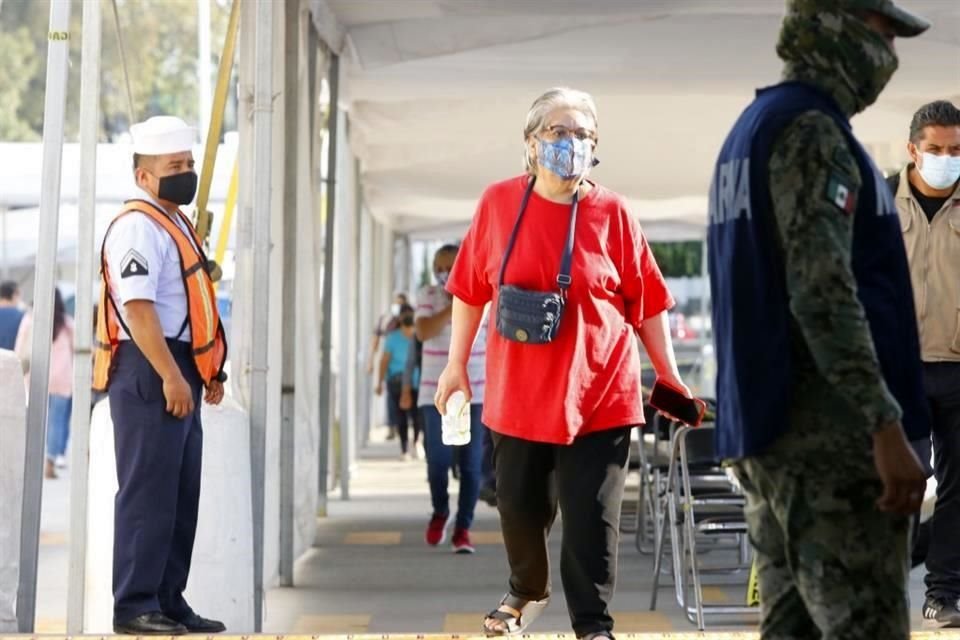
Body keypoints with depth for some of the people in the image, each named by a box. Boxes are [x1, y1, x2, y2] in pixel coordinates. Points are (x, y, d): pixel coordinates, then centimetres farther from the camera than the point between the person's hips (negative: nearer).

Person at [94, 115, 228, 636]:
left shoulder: (175, 223, 19)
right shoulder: (138, 226, -13)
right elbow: (137, 307, -22)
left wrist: (208, 370, 21)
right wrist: (169, 376, -24)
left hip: (179, 374, 10)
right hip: (149, 376, -10)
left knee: (181, 495, 12)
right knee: (148, 492, -7)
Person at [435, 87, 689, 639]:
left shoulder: (612, 213, -4)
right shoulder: (498, 203, -1)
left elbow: (648, 303, 1)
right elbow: (470, 290, 8)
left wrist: (669, 376, 2)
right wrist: (457, 365, 10)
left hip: (599, 395, -2)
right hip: (518, 392, 2)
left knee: (590, 518, -2)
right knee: (520, 506, 14)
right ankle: (528, 591, 41)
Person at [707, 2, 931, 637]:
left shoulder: (751, 131, 20)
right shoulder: (809, 130, -12)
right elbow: (822, 291, -22)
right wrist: (888, 427, -25)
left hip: (768, 427, 10)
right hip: (828, 427, -10)